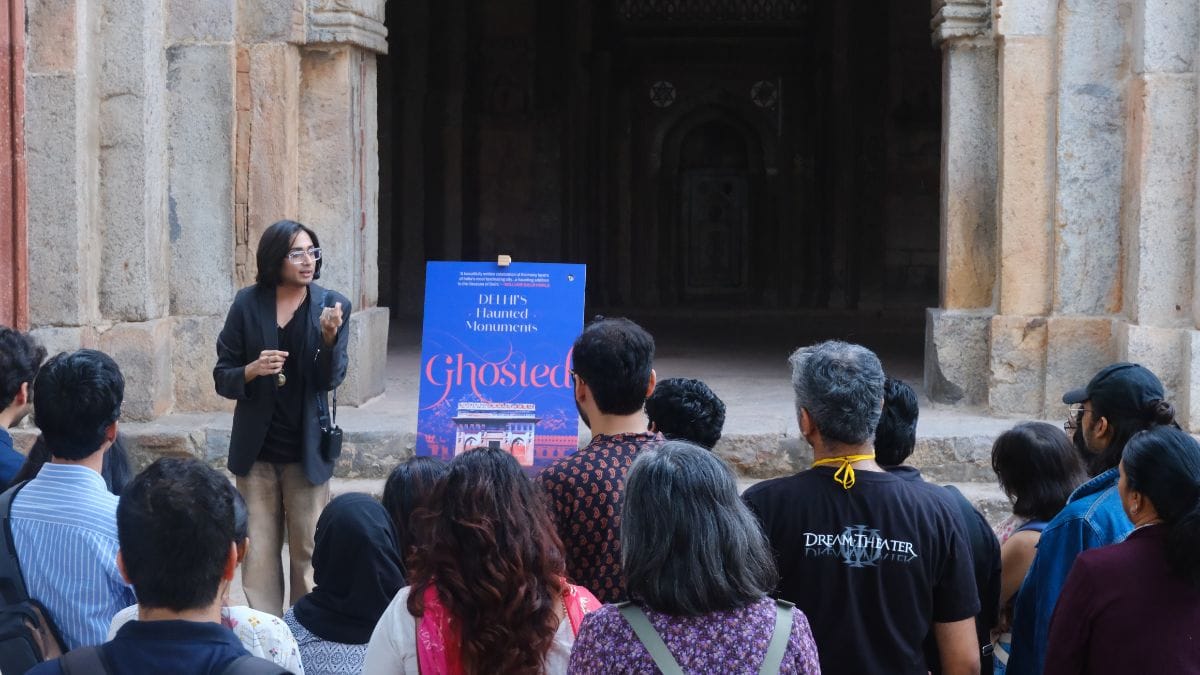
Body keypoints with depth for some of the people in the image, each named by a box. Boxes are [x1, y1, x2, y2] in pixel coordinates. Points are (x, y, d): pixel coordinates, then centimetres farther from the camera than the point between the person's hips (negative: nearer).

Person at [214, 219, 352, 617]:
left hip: (306, 449, -1)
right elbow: (222, 378, 2)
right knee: (259, 553, 5)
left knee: (307, 552, 4)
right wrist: (253, 370, -19)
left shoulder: (332, 305, -2)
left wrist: (329, 335, -26)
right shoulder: (248, 304, -1)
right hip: (256, 449, 1)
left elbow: (331, 379, -8)